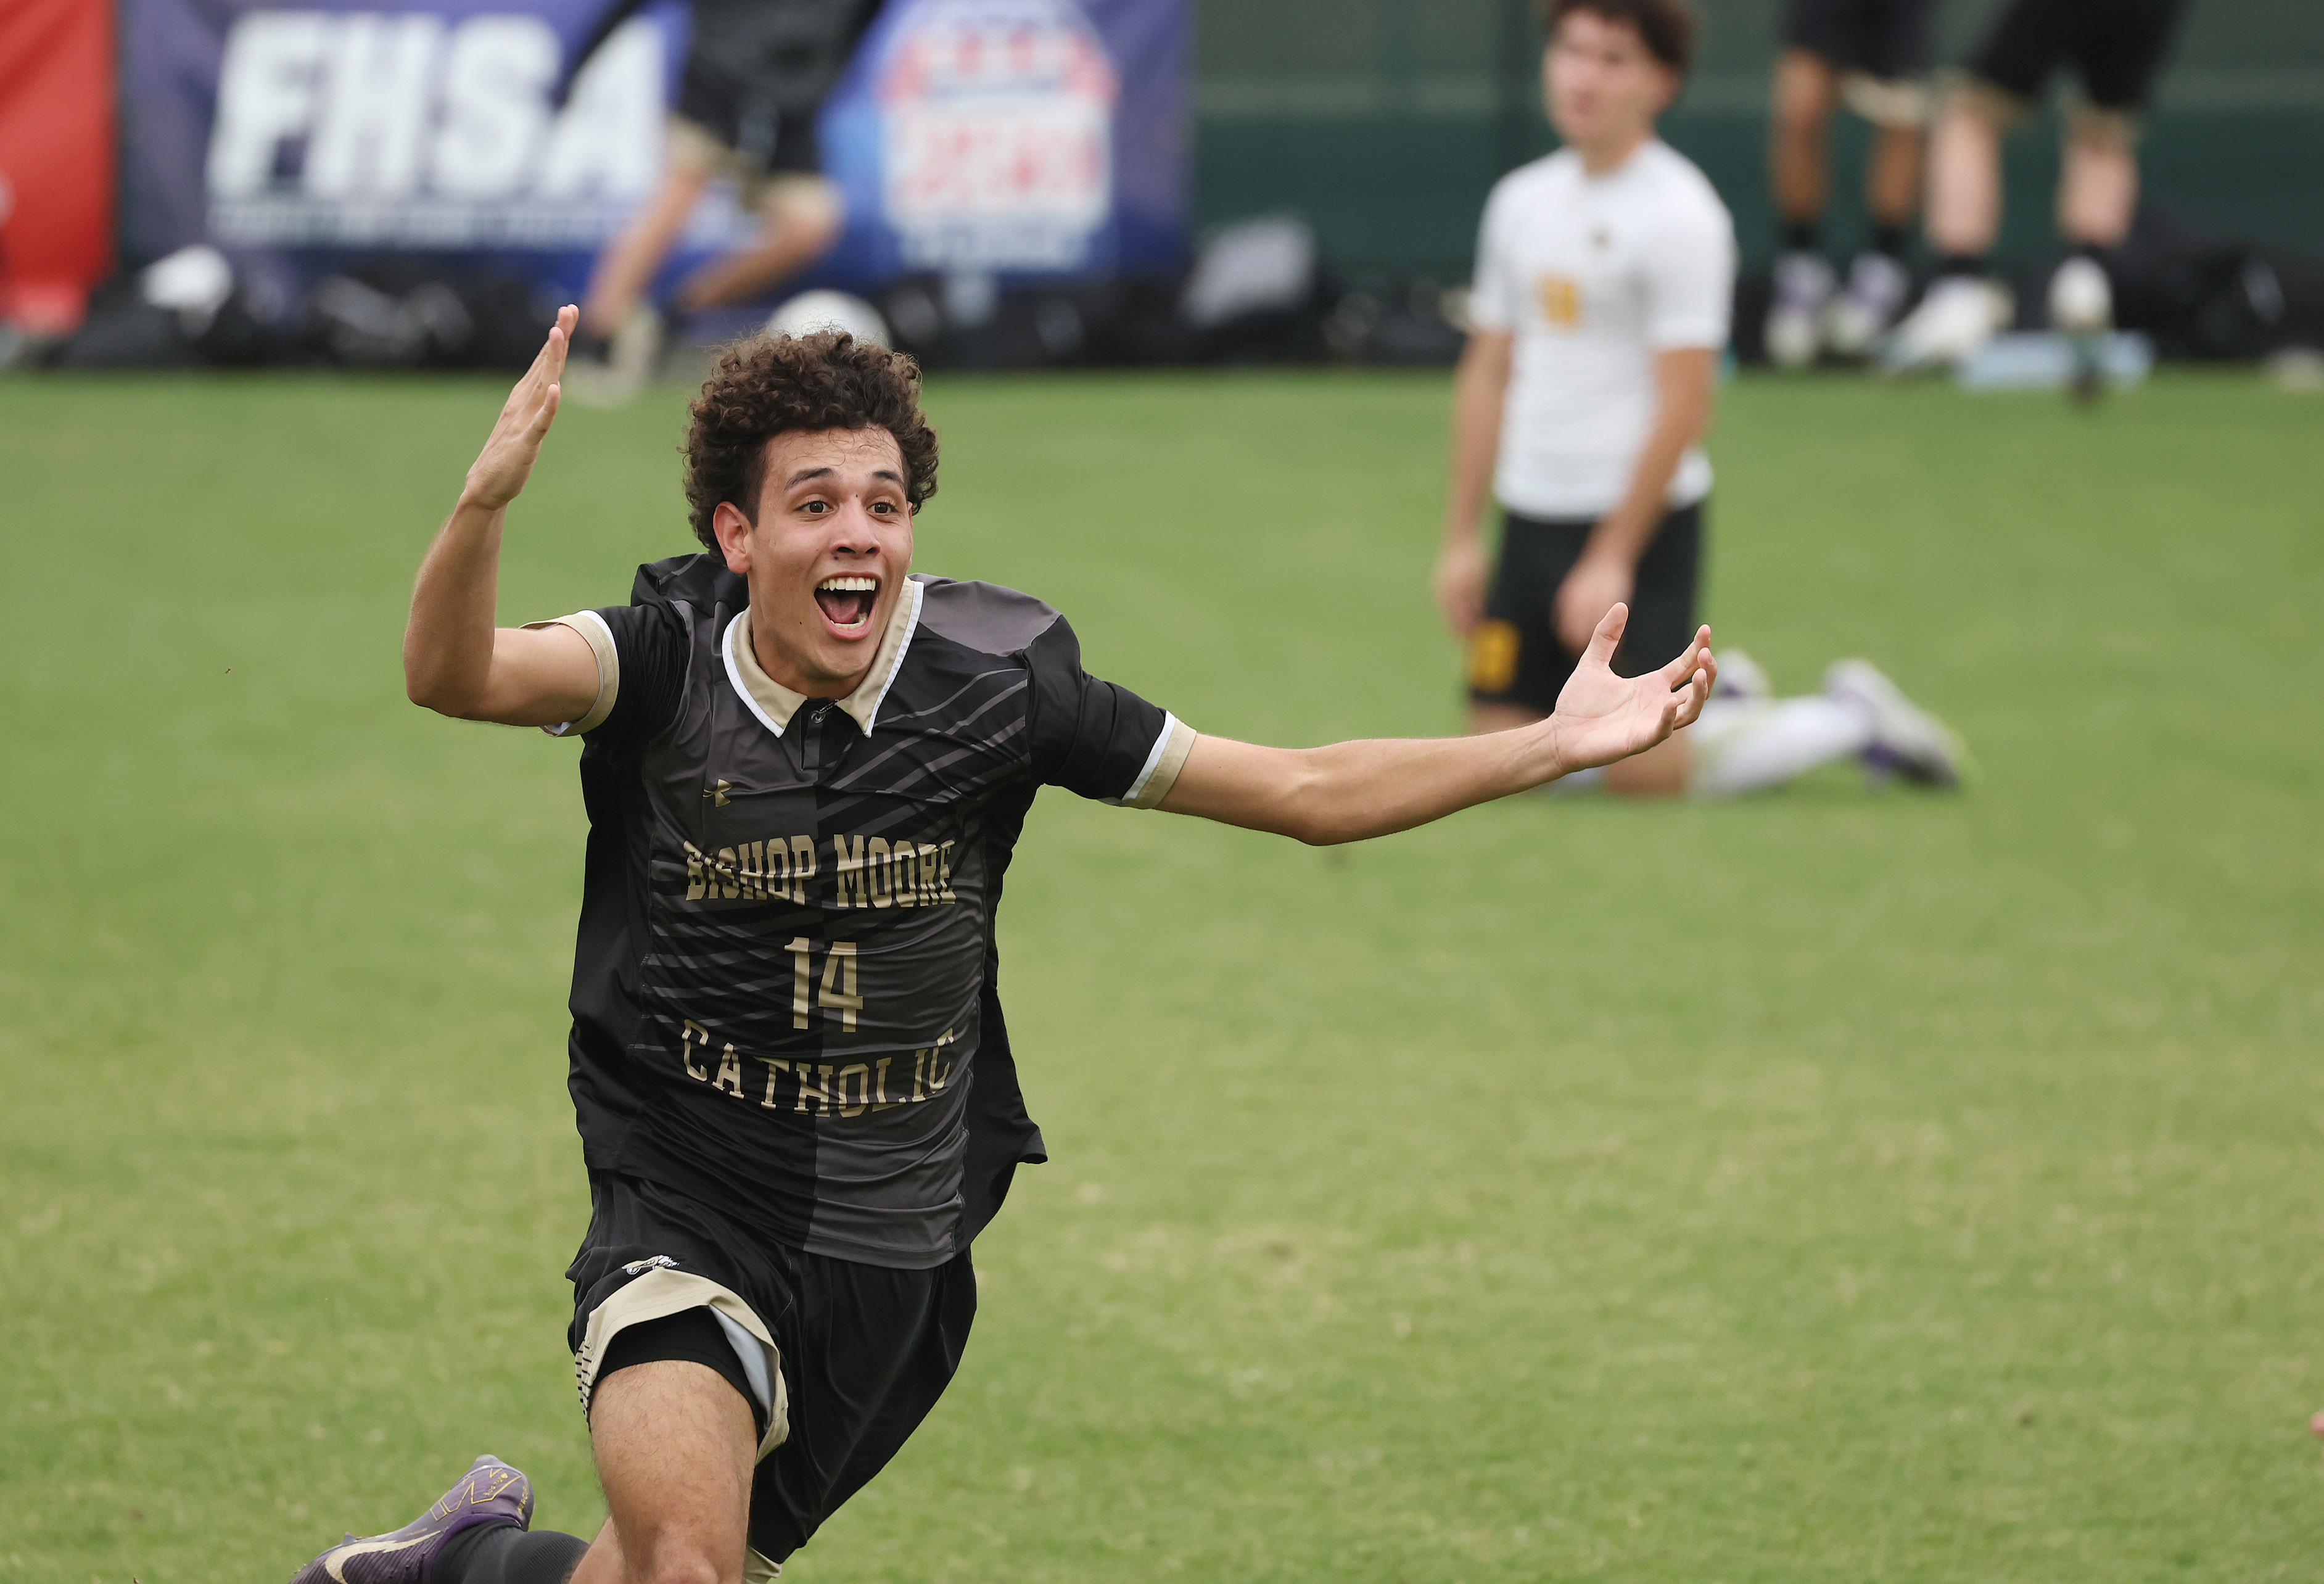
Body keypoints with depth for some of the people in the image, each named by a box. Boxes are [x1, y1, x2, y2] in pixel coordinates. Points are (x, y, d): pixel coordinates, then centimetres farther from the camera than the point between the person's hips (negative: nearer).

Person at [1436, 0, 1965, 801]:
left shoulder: (1679, 215, -12)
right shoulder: (1521, 200, 10)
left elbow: (1682, 406, -16)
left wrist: (1611, 561, -18)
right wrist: (1460, 538, 13)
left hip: (1637, 522, -7)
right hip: (1531, 518, 7)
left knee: (1641, 771, -10)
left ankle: (1853, 716, 12)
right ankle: (1720, 702, 22)